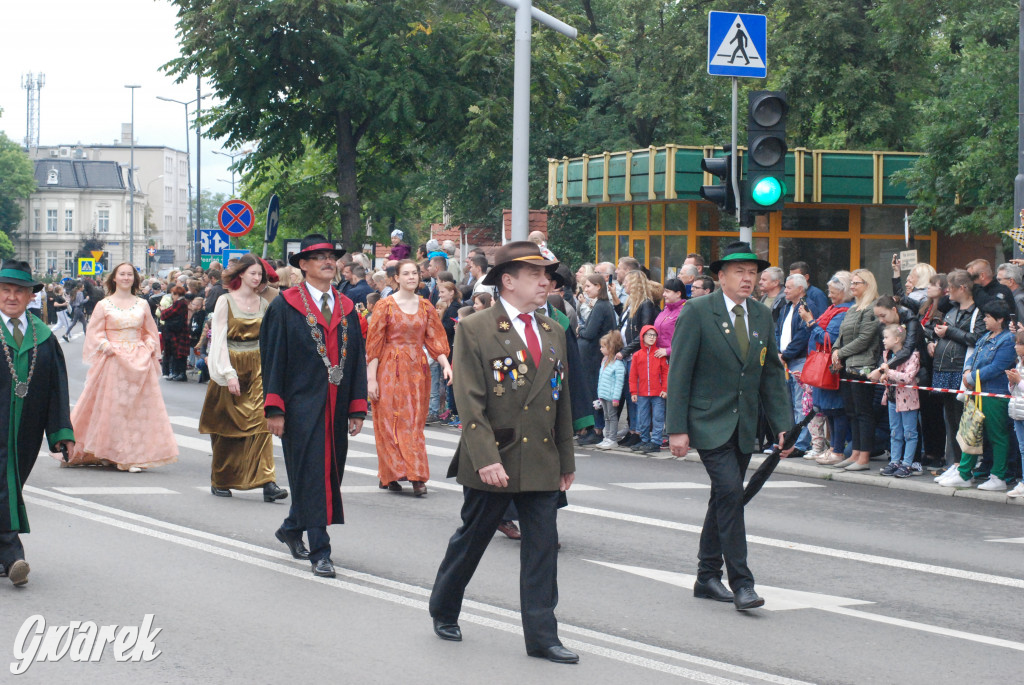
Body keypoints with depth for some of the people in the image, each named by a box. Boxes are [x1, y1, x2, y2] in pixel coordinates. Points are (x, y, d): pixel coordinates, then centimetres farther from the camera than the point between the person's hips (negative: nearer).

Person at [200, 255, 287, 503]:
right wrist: (229, 374, -15)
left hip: (257, 370, 2)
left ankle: (267, 482, -18)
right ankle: (220, 481, 21)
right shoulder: (226, 302, -3)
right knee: (227, 427, 5)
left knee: (260, 422, -12)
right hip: (231, 368, -2)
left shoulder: (264, 304, 8)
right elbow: (219, 339, -7)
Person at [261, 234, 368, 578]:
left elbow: (358, 359, 13)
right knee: (310, 474, -6)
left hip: (336, 407, 5)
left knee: (330, 472, 10)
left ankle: (292, 529, 33)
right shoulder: (286, 305, -2)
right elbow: (273, 357, -5)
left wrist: (357, 408, 7)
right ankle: (319, 552, -3)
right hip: (302, 405, -5)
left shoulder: (346, 308, 13)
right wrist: (274, 408, -11)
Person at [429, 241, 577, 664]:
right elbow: (470, 402, -13)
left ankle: (542, 637, 5)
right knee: (471, 541, 10)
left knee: (543, 546, 1)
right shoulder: (474, 330, -8)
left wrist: (566, 461, 16)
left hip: (542, 461, 5)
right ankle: (444, 612, 30)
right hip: (492, 462, -5)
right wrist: (486, 459, -21)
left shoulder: (553, 333, 11)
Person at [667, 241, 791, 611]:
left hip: (744, 426, 6)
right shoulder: (697, 312, -9)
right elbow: (679, 372, -9)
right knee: (731, 492, -16)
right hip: (709, 423, -6)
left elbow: (772, 373, 14)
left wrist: (782, 425, 6)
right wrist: (677, 428, -14)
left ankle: (707, 578, 22)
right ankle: (741, 582, -13)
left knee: (725, 499, 12)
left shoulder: (762, 316, 9)